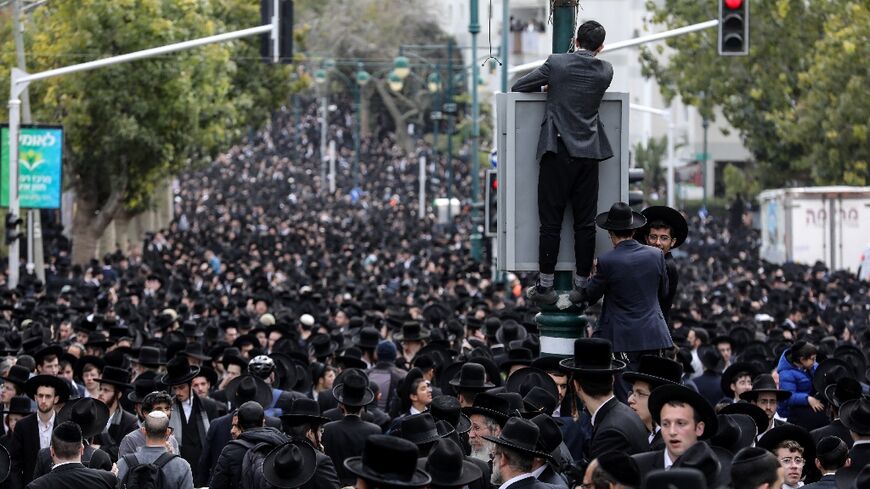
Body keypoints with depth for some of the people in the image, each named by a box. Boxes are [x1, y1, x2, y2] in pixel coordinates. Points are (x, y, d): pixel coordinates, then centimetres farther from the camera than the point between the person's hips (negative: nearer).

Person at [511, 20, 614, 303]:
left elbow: (518, 87, 3)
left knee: (551, 221, 1)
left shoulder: (556, 63, -6)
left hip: (558, 152, -3)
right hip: (589, 154, 3)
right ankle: (582, 285, 10)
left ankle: (545, 286, 1)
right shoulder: (605, 71, 2)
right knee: (585, 223, 7)